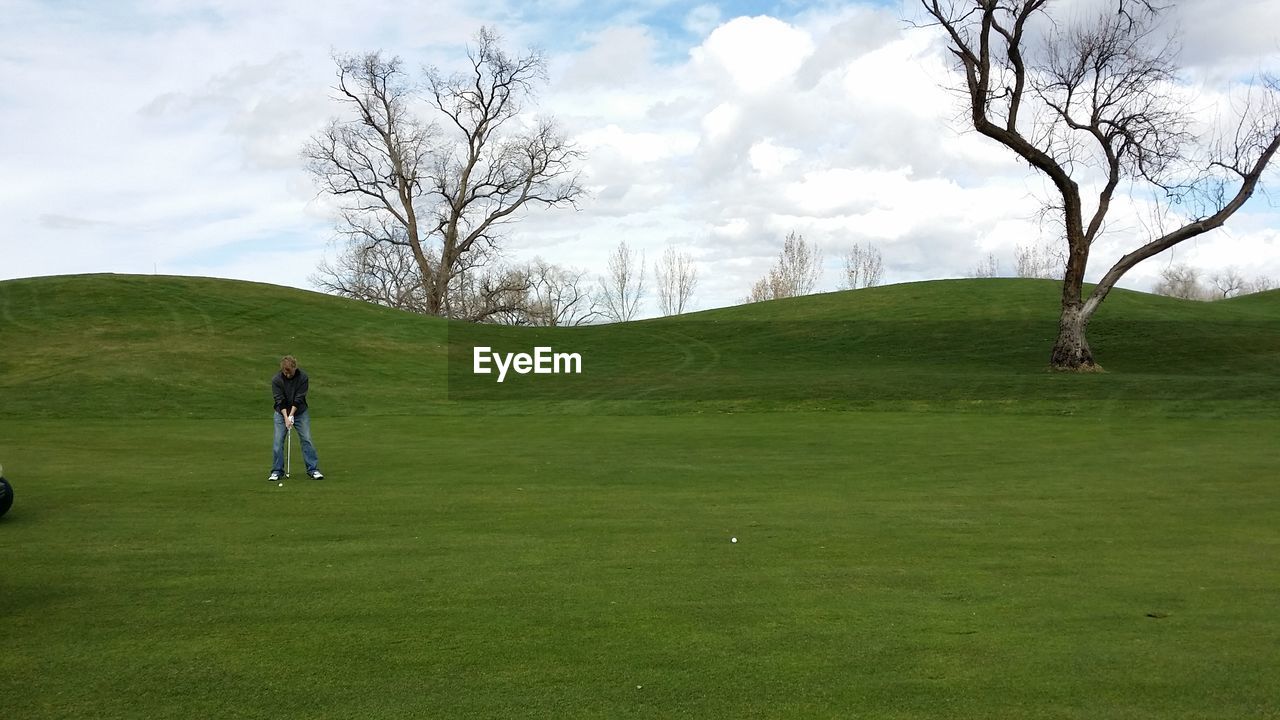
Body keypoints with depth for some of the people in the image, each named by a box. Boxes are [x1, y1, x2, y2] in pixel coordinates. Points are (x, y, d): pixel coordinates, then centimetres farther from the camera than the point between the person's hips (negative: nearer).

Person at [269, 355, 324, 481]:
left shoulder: (303, 377, -16)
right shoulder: (276, 380, -15)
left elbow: (299, 399, -16)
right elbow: (280, 400, -16)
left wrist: (291, 415, -21)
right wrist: (286, 417, -24)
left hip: (300, 412, 0)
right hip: (282, 413, 0)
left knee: (306, 439, -6)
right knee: (278, 441, -6)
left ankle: (313, 469, -1)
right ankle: (277, 471, 3)